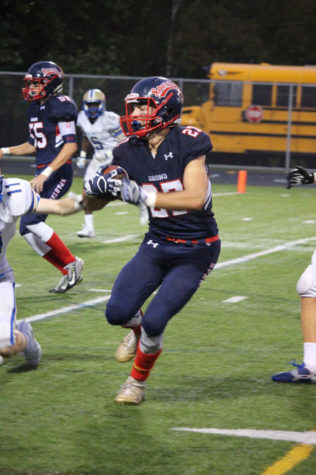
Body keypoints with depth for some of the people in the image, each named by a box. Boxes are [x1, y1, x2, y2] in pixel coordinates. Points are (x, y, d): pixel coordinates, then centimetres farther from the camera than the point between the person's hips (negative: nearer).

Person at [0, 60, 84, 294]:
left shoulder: (60, 106, -13)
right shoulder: (35, 108, 15)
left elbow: (71, 146, -18)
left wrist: (45, 174, -23)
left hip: (58, 172, -10)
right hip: (44, 173, 10)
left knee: (31, 220, -21)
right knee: (28, 229, 4)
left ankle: (71, 263, -7)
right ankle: (70, 272, 12)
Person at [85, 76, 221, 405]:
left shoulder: (188, 143, -18)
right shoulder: (129, 151, -1)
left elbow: (195, 198, -30)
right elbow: (91, 200, 10)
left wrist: (143, 195, -31)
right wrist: (99, 186, -14)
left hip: (194, 251, -5)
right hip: (157, 244, 5)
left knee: (154, 322, -12)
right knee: (117, 313, -7)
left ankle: (137, 383, 15)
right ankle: (140, 333, 30)